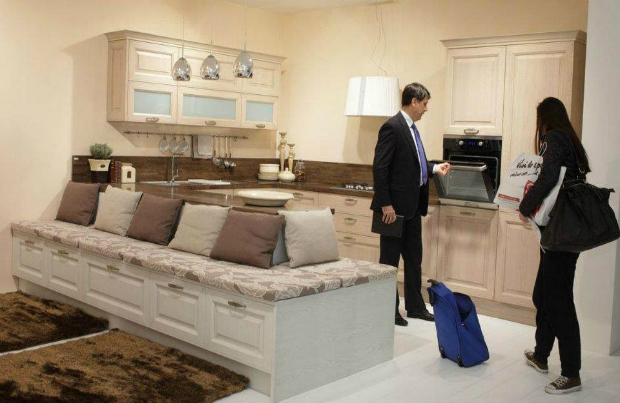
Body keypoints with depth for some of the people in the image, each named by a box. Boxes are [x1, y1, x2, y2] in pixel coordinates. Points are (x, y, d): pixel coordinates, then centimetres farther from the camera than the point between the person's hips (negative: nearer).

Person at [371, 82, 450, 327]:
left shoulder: (411, 128, 14)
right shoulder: (392, 128, -15)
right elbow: (380, 168, -20)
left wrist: (434, 168, 7)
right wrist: (385, 204, -22)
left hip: (412, 206, 10)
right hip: (395, 207, -10)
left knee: (414, 258, 17)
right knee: (390, 260, 3)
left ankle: (415, 306, 29)